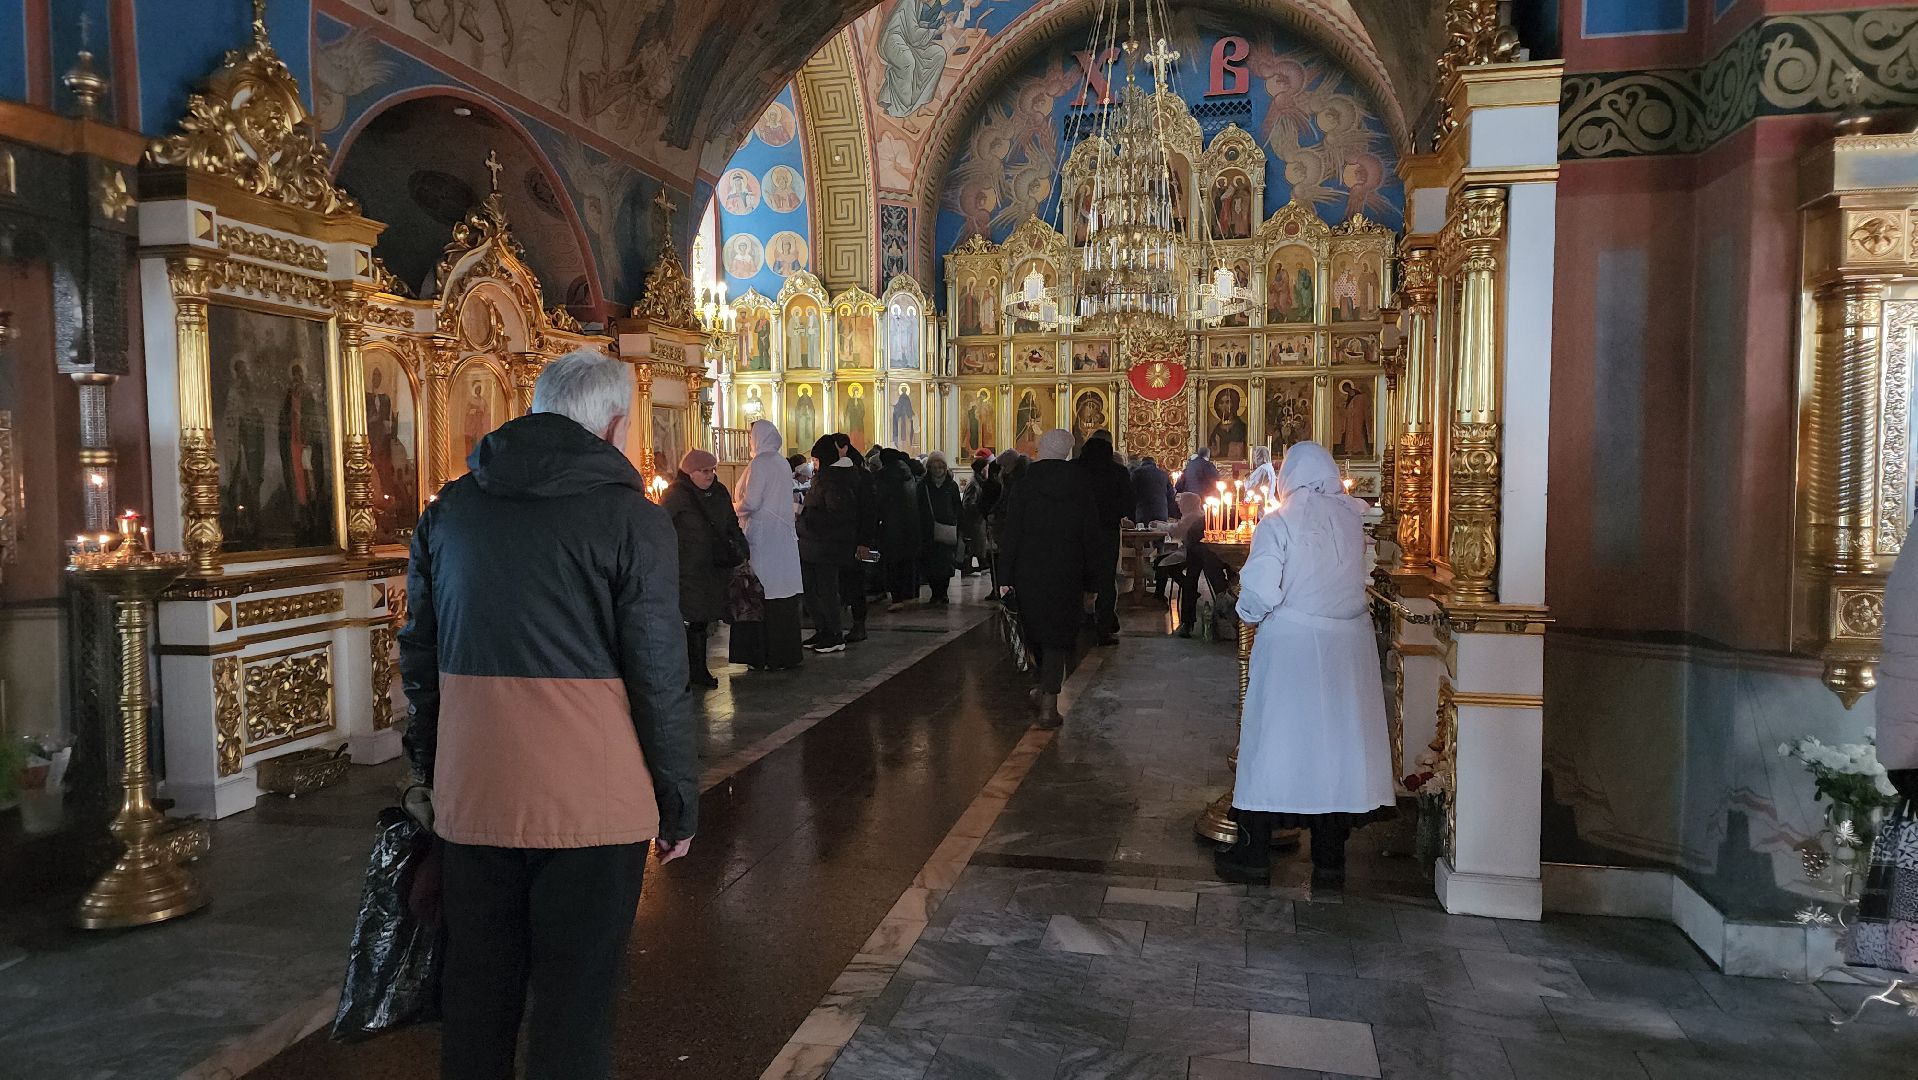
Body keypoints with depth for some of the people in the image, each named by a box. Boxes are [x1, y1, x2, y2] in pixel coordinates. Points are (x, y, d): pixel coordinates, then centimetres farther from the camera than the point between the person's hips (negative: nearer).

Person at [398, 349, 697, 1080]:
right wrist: (680, 798, 0)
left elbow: (419, 655, 14)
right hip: (588, 798, -5)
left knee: (476, 994, 19)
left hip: (471, 795, 5)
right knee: (574, 1000, 7)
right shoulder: (630, 517, -8)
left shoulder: (450, 507, 8)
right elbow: (659, 675, -9)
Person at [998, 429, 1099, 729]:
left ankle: (1044, 688, 36)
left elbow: (1010, 535, -8)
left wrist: (1005, 578, -4)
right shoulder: (1082, 490, -1)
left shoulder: (1022, 487, -6)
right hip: (1067, 577, 0)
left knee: (1036, 629, 18)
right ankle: (1048, 704, -6)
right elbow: (1091, 541, 1)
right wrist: (1091, 586, 7)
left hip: (1027, 575, 0)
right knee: (1058, 636, 2)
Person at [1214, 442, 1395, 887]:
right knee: (1336, 738, 11)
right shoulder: (1354, 518, -1)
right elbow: (1364, 572, 10)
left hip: (1290, 648, -3)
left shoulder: (1278, 524, -12)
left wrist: (1249, 612, 3)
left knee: (1274, 739, 7)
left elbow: (1258, 595, -17)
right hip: (1348, 646, 4)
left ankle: (1253, 854, 16)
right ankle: (1330, 859, 20)